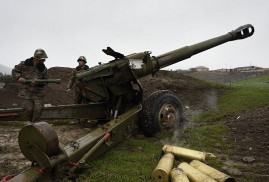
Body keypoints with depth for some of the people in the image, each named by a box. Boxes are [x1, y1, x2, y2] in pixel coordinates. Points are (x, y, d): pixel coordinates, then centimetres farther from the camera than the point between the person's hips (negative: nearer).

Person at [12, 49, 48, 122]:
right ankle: (32, 121, 24)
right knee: (28, 109, -4)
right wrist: (18, 77, -11)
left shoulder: (43, 69, -2)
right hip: (26, 92, 0)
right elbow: (14, 71, 10)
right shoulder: (24, 64, -3)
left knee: (37, 110, -4)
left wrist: (38, 83, -18)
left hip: (38, 92, 1)